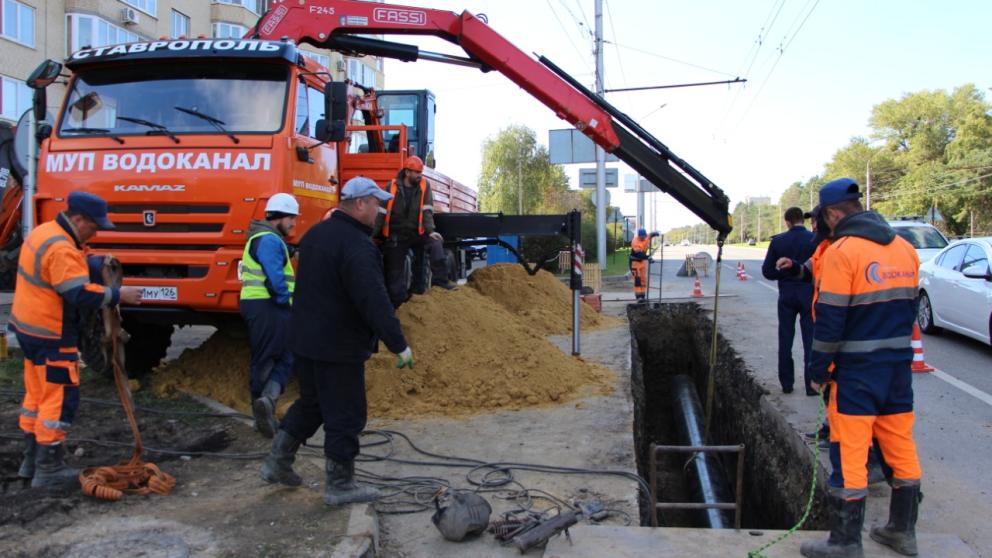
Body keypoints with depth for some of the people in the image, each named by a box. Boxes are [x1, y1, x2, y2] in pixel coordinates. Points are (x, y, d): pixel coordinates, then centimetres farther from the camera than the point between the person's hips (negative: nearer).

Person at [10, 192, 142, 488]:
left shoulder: (44, 232, 9)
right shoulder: (61, 249, -23)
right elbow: (81, 295, -29)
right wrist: (118, 294, -18)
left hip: (29, 328, 11)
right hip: (50, 336, -11)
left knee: (37, 394, 18)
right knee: (59, 400, -3)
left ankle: (32, 460, 28)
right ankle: (49, 470, 3)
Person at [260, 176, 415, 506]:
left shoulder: (315, 234, 9)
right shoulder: (357, 246, -22)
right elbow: (374, 301, -27)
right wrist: (399, 345, -23)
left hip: (304, 339, 9)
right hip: (338, 347, -9)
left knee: (311, 403, 24)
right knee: (345, 415, 3)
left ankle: (277, 463, 29)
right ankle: (340, 485, 13)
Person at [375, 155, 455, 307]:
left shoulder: (425, 185, -4)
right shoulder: (392, 187, -8)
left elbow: (427, 210, -11)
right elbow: (381, 212, -6)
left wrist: (430, 230, -24)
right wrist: (373, 235, -9)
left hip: (418, 232, 1)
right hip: (396, 236, -1)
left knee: (436, 243, -25)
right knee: (395, 272, 2)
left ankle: (440, 279, -13)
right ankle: (397, 303, 14)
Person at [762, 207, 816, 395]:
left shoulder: (778, 241, -4)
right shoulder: (814, 239, -11)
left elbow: (767, 271, -2)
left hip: (786, 295, 2)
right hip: (809, 294, -2)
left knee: (785, 340, 11)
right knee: (810, 340, 5)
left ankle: (786, 383, 15)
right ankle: (811, 385, 5)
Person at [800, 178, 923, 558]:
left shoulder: (842, 251, -15)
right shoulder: (905, 248, 9)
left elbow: (829, 320, -16)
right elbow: (910, 307, 15)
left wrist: (818, 370, -7)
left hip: (858, 370, -7)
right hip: (900, 364, 8)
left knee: (849, 453, 0)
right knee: (900, 445, 17)